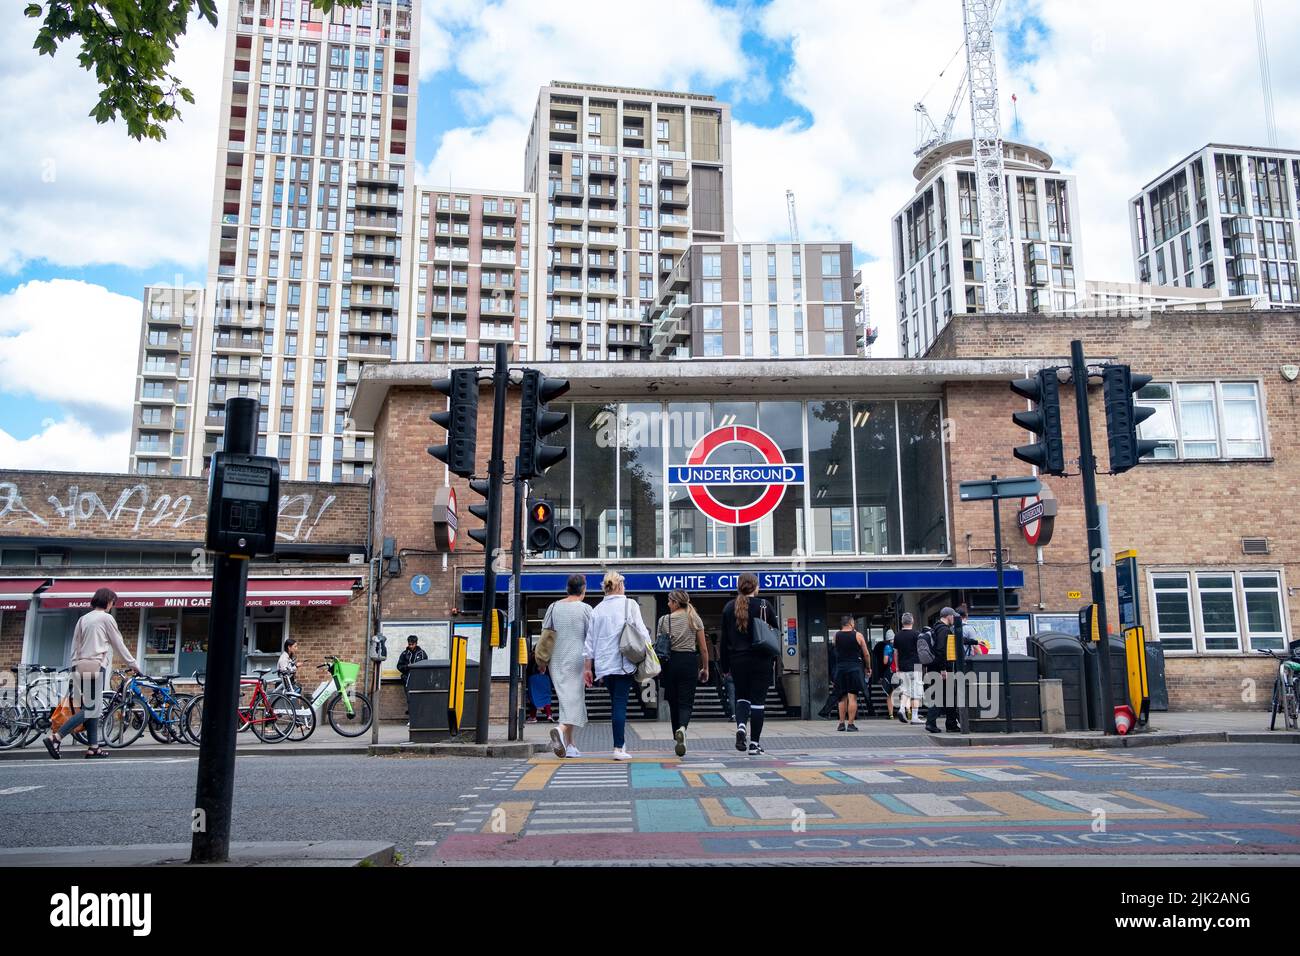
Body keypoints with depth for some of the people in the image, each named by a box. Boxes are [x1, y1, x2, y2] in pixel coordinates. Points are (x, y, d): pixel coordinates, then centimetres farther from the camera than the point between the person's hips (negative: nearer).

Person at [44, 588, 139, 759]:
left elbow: (75, 647, 16)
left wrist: (75, 667, 19)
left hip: (80, 667, 8)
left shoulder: (83, 619, 18)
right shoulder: (106, 618, -1)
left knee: (92, 707, 10)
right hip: (96, 666, -8)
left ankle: (93, 747, 7)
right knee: (91, 709, -9)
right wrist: (132, 664, 12)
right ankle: (55, 738, -18)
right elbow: (119, 645, 3)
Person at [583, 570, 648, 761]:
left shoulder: (597, 609, 9)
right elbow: (642, 631, -6)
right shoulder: (629, 604, -1)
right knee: (620, 703, -5)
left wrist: (588, 667, 15)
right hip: (623, 662, -4)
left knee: (616, 702, 15)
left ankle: (621, 742, 17)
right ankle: (619, 748, -7)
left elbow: (590, 640, 10)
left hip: (603, 664, 4)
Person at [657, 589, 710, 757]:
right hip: (689, 662, 0)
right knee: (686, 702, 0)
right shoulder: (695, 619, 3)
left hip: (670, 662, 0)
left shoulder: (664, 620, 0)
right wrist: (705, 668, 13)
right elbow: (703, 648, 4)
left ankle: (677, 740, 19)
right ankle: (682, 728, -30)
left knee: (673, 702, 13)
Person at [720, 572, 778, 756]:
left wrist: (725, 665, 9)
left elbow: (724, 639, 4)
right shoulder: (764, 606, -5)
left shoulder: (729, 607, 1)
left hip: (737, 660, 2)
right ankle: (754, 743, 5)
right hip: (761, 660, -2)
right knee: (757, 700, 4)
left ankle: (741, 725, -10)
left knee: (741, 696, 17)